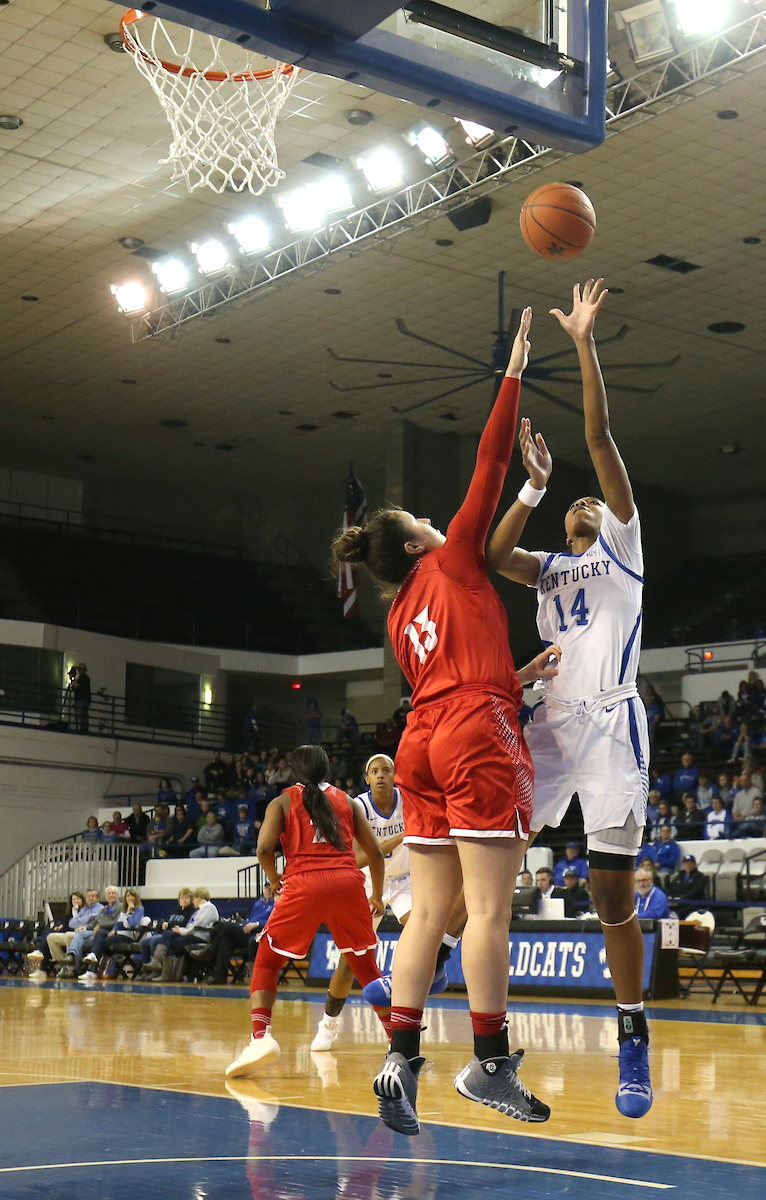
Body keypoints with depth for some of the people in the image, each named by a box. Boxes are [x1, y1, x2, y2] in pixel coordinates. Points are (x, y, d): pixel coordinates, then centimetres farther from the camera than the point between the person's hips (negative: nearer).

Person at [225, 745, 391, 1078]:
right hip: (348, 881, 2)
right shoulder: (348, 801, 21)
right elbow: (375, 853, 16)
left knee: (266, 962, 10)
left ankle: (260, 1037, -11)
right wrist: (377, 895, 30)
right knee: (366, 966, 19)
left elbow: (264, 848, -1)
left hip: (304, 884, -2)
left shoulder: (283, 802, 15)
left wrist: (275, 880, 17)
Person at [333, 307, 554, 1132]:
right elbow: (490, 464, 4)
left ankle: (400, 1058, -1)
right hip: (478, 740, -7)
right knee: (489, 908, -6)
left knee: (429, 909, 4)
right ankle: (489, 1062, -5)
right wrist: (514, 371, 9)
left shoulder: (399, 617, 22)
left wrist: (518, 678, 24)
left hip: (424, 745, 8)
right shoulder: (452, 557, 5)